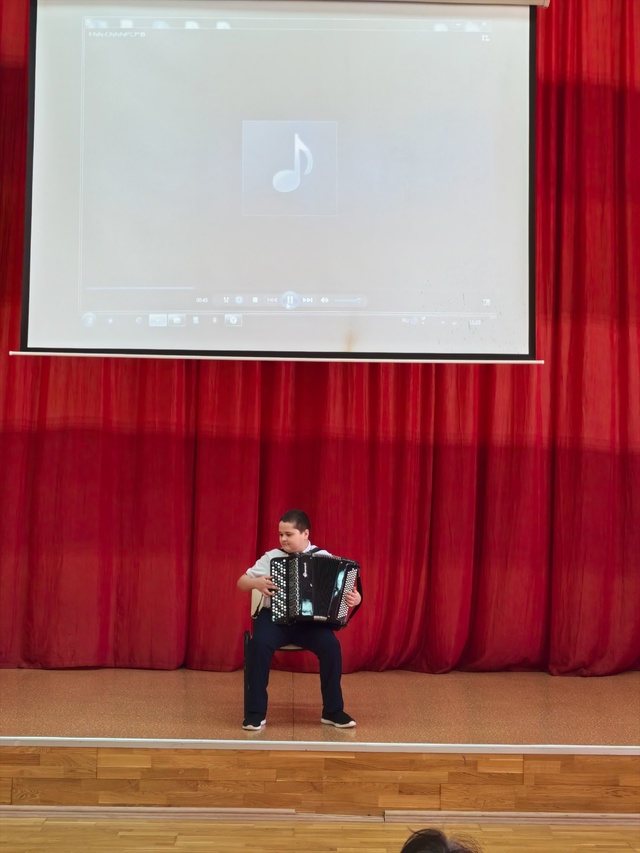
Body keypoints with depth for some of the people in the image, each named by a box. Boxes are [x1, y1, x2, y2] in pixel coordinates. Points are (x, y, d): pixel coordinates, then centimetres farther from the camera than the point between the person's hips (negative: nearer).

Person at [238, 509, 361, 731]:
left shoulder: (323, 557, 4)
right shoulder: (271, 557, 6)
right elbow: (241, 582, 9)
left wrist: (355, 598, -21)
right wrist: (256, 583, -13)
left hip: (310, 619, 0)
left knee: (331, 645, -28)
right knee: (259, 644, -31)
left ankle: (332, 711, -7)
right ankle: (255, 712, -18)